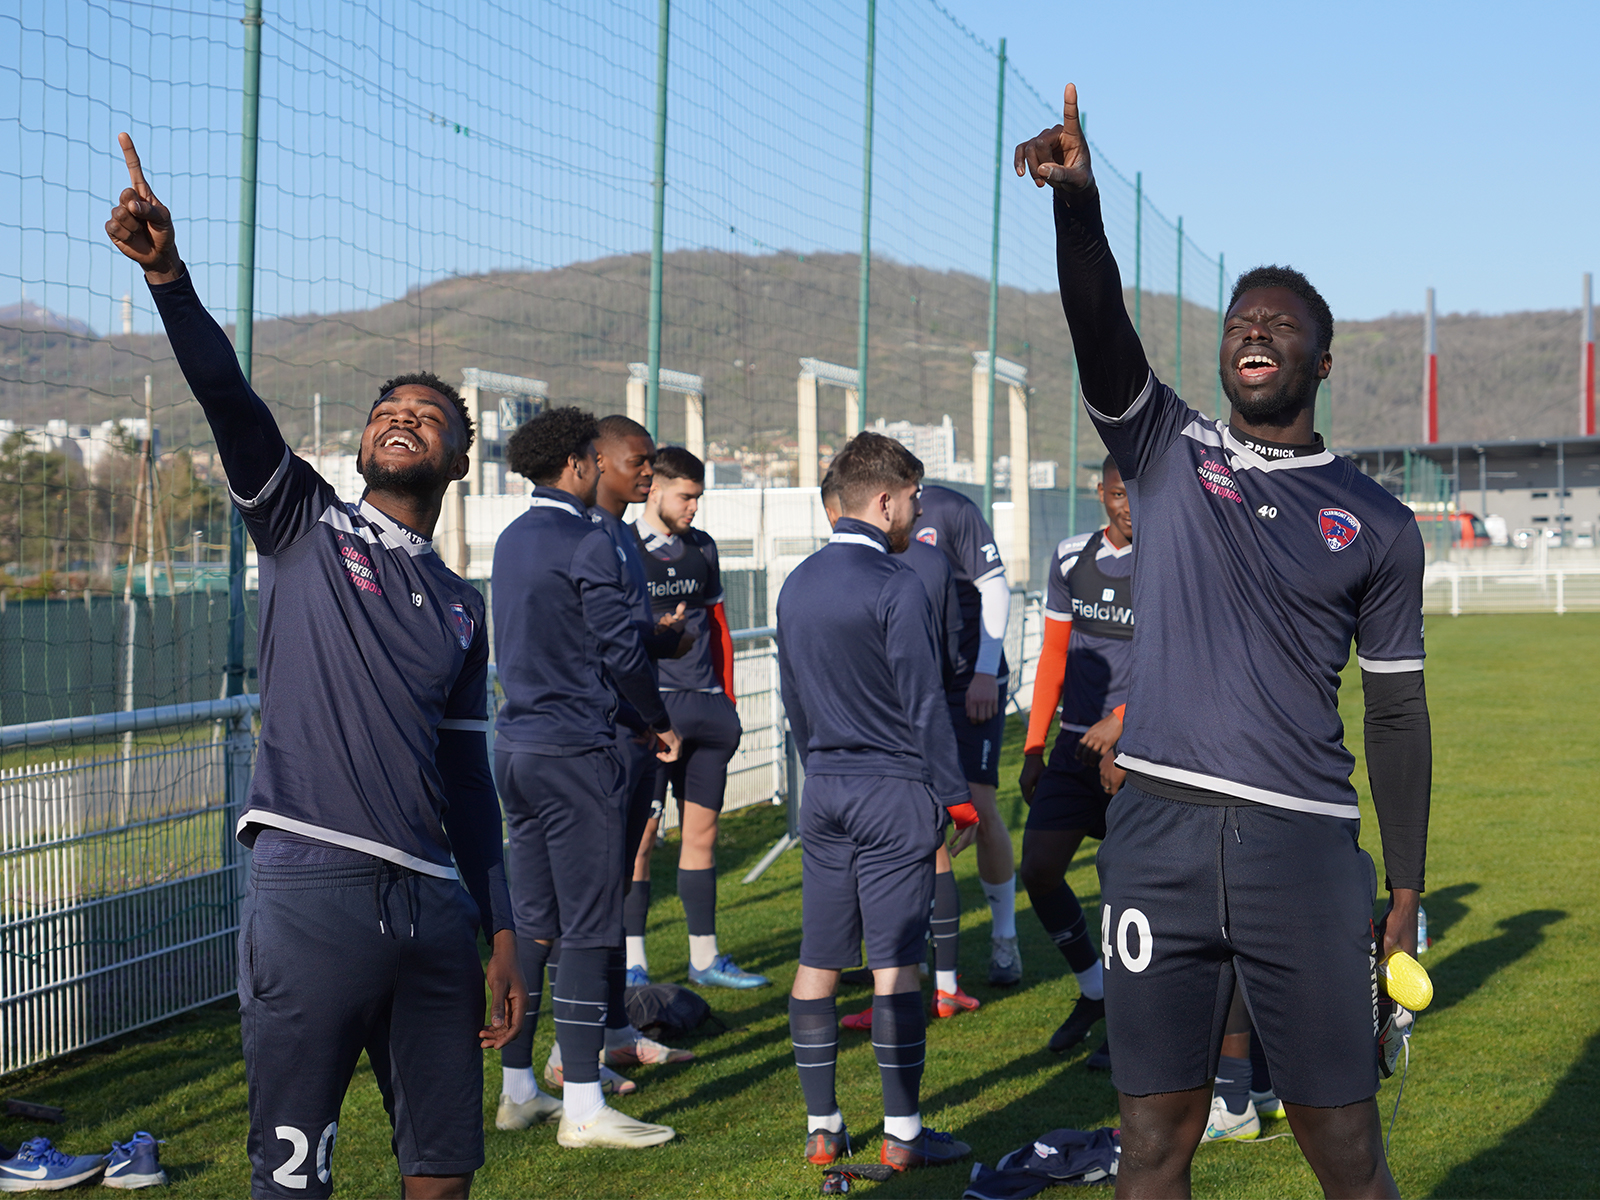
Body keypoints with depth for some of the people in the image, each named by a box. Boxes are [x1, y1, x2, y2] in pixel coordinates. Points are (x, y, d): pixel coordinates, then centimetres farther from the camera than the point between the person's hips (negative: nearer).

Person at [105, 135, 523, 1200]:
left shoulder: (462, 608, 18)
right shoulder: (306, 527, 8)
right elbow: (229, 400, -9)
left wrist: (503, 938, 16)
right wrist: (168, 273, -24)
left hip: (435, 907, 5)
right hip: (312, 894, -5)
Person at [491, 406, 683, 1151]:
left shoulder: (511, 541, 13)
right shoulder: (588, 543, -13)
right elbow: (620, 649, -12)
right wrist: (658, 723, 3)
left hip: (517, 746, 8)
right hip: (576, 753, -8)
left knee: (529, 921, 13)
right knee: (588, 927, -5)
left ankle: (515, 1087, 19)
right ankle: (583, 1109, -4)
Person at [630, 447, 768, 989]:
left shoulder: (702, 548, 15)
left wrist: (727, 702, 16)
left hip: (706, 707, 6)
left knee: (702, 832, 9)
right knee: (639, 835, -4)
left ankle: (704, 959, 16)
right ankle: (632, 962, 1)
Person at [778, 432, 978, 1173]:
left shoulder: (797, 585, 9)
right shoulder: (896, 585, -13)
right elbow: (923, 702, -12)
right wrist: (955, 795, -5)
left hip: (824, 792, 7)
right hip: (894, 791, -6)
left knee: (818, 964, 8)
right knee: (894, 965, -3)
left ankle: (822, 1128, 13)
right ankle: (902, 1135, 1)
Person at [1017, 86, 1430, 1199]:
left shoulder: (1377, 524, 10)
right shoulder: (1169, 450, 10)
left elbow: (1397, 712, 11)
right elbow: (1102, 332, -8)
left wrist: (1407, 890, 6)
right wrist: (1078, 200, -27)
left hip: (1305, 848, 0)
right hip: (1158, 829, 1)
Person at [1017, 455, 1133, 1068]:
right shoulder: (1071, 559, 9)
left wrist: (1122, 719, -25)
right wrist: (1033, 748, 13)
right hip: (1076, 743, 5)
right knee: (1039, 872, -1)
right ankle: (1093, 989, 21)